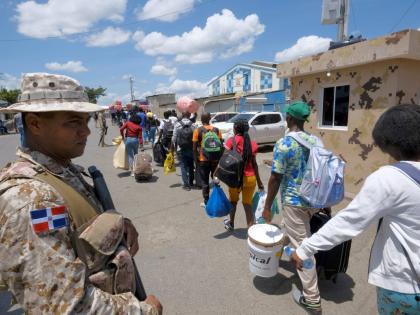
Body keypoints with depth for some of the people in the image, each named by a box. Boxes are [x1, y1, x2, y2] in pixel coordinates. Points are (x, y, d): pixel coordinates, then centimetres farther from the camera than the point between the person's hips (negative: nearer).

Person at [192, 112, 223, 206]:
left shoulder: (197, 131, -6)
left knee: (204, 182, 8)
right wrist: (220, 158, 10)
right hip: (215, 159, 3)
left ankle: (206, 202, 13)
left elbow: (194, 148, -6)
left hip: (203, 160, -2)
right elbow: (220, 145, 0)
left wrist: (196, 160, 2)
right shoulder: (216, 130, 1)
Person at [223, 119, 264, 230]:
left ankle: (231, 224, 42)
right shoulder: (252, 143, 2)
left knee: (233, 201, 22)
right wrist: (259, 181, 9)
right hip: (251, 178, 2)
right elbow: (254, 164, 2)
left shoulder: (232, 140, -7)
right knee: (248, 204, 12)